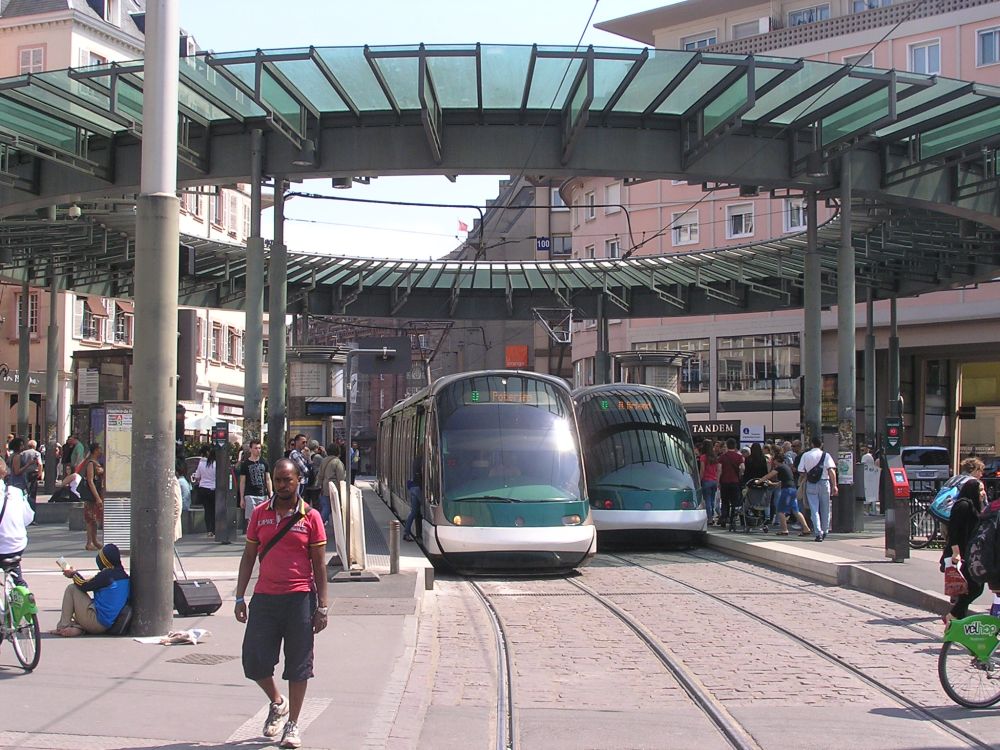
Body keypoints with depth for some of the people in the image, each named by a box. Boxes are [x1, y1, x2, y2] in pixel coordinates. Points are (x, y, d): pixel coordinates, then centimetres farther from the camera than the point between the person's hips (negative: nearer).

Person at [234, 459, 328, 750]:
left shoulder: (310, 517, -1)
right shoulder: (260, 513, 6)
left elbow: (319, 564, 1)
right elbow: (248, 556, 11)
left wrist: (321, 606, -2)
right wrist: (240, 598, 6)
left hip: (300, 598, -3)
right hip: (264, 596, 3)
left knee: (298, 665, 3)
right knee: (253, 661, 2)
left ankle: (292, 725, 16)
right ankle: (276, 702, 30)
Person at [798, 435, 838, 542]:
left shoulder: (805, 455, 3)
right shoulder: (826, 455, -2)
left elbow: (802, 472, 4)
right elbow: (831, 471, -12)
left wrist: (801, 484, 21)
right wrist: (834, 485, -12)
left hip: (811, 484, 0)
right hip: (824, 483, 0)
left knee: (814, 510, 0)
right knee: (825, 509, 14)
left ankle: (818, 533, -11)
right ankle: (825, 532, 22)